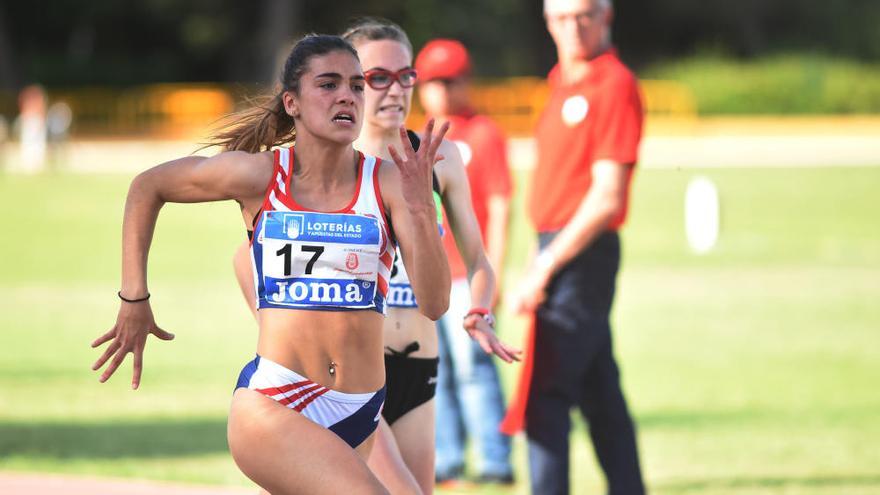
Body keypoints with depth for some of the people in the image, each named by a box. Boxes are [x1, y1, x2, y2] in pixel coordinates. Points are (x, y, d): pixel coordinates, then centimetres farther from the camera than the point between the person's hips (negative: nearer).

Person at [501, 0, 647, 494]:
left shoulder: (614, 86, -13)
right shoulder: (564, 83, 14)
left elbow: (608, 196, -19)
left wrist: (547, 265, -19)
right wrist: (545, 262, 12)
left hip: (582, 256, -9)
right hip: (558, 252, 9)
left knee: (545, 394, -11)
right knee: (600, 394, 12)